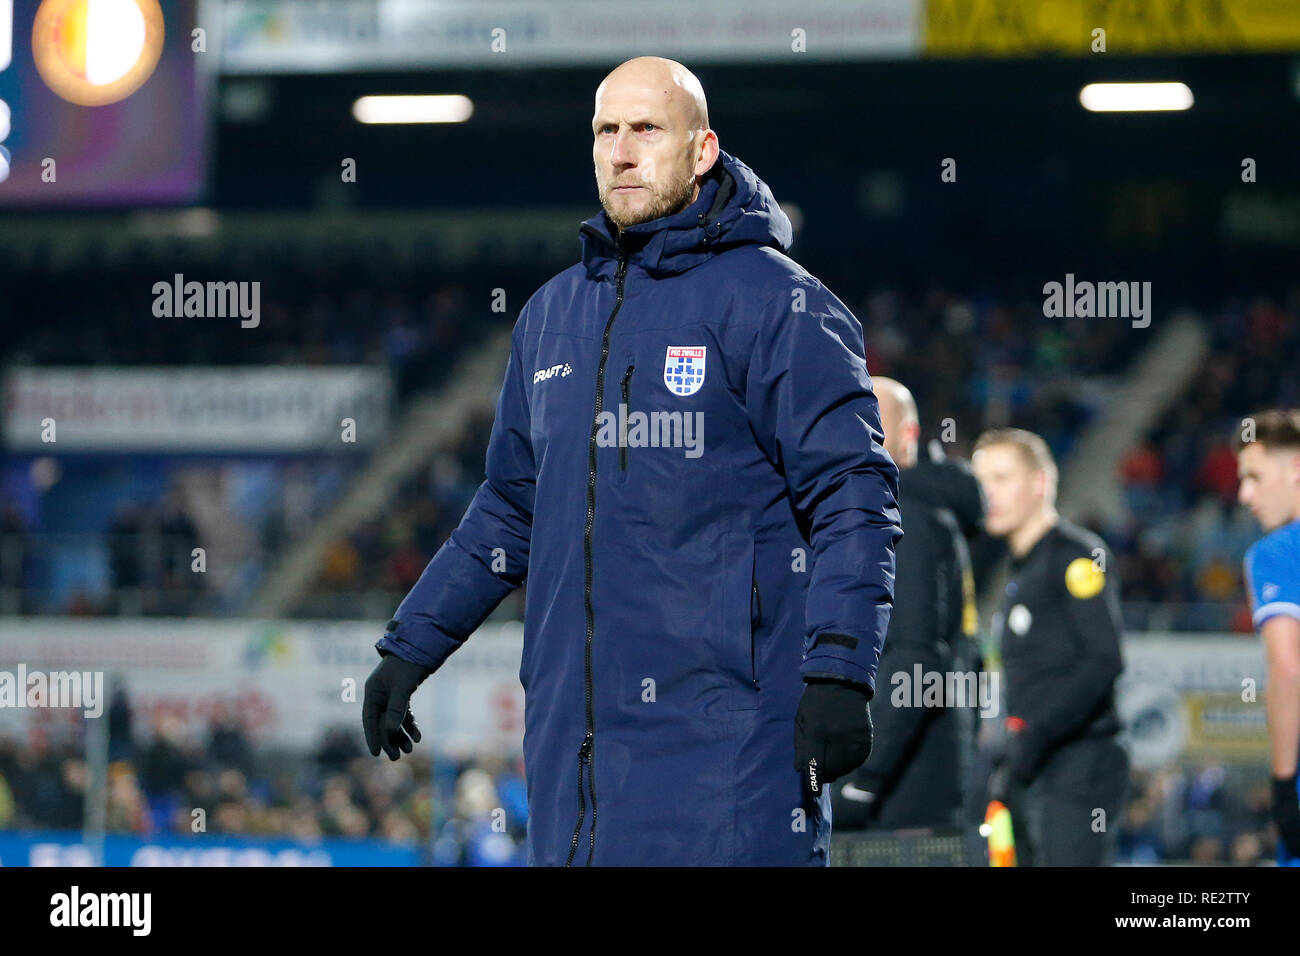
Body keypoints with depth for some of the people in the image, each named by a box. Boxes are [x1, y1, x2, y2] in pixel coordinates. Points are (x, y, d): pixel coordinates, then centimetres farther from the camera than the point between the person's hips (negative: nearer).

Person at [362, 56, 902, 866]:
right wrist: (411, 645, 22)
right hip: (574, 730, 6)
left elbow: (851, 496, -7)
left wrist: (839, 675, -17)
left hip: (728, 732, -6)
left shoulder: (773, 302, -3)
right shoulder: (554, 314, 17)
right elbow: (511, 509, 26)